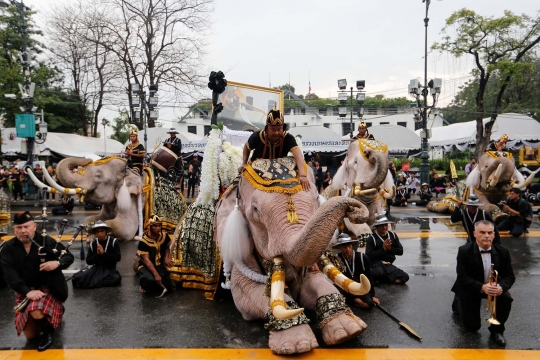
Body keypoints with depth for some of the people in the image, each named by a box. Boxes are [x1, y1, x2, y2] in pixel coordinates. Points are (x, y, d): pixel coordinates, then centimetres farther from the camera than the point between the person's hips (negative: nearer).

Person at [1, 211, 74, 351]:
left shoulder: (46, 241, -11)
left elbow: (69, 256, -5)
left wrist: (58, 263, -29)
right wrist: (27, 291, -27)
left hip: (48, 288, -3)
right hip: (25, 292, 4)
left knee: (37, 313, -34)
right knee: (30, 335, 5)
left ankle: (48, 326, 2)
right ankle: (46, 318, 36)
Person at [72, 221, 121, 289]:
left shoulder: (113, 241, -5)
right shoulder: (93, 244, 3)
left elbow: (118, 258, -11)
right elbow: (88, 261, 2)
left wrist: (103, 253, -17)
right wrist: (97, 254, -15)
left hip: (109, 269, -2)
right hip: (97, 268, 2)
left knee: (116, 278, -36)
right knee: (76, 279, -21)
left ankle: (92, 282, -18)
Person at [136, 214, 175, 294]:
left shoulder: (164, 236, -4)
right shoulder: (144, 241, -20)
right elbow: (146, 260, -22)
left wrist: (166, 258, -2)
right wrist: (156, 274, -31)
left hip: (159, 265, 5)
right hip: (146, 266, -5)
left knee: (170, 287, -6)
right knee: (149, 280, -39)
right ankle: (145, 285, -3)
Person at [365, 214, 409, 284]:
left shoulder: (393, 235, 13)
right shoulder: (371, 238, -4)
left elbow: (400, 251, 10)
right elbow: (369, 255, -14)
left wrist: (390, 248, -7)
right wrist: (383, 249, -13)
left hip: (389, 265, 5)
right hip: (376, 264, -5)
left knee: (405, 277, -17)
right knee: (379, 273, -39)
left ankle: (380, 280, -10)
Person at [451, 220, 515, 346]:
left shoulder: (502, 252, -13)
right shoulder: (464, 251, -24)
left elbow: (509, 276, -11)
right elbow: (462, 277, -25)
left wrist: (501, 287, -34)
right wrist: (482, 287, -42)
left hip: (493, 286, 3)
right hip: (470, 288, -3)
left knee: (506, 298, -29)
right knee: (473, 326, -1)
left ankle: (496, 329, -3)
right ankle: (459, 302, 32)